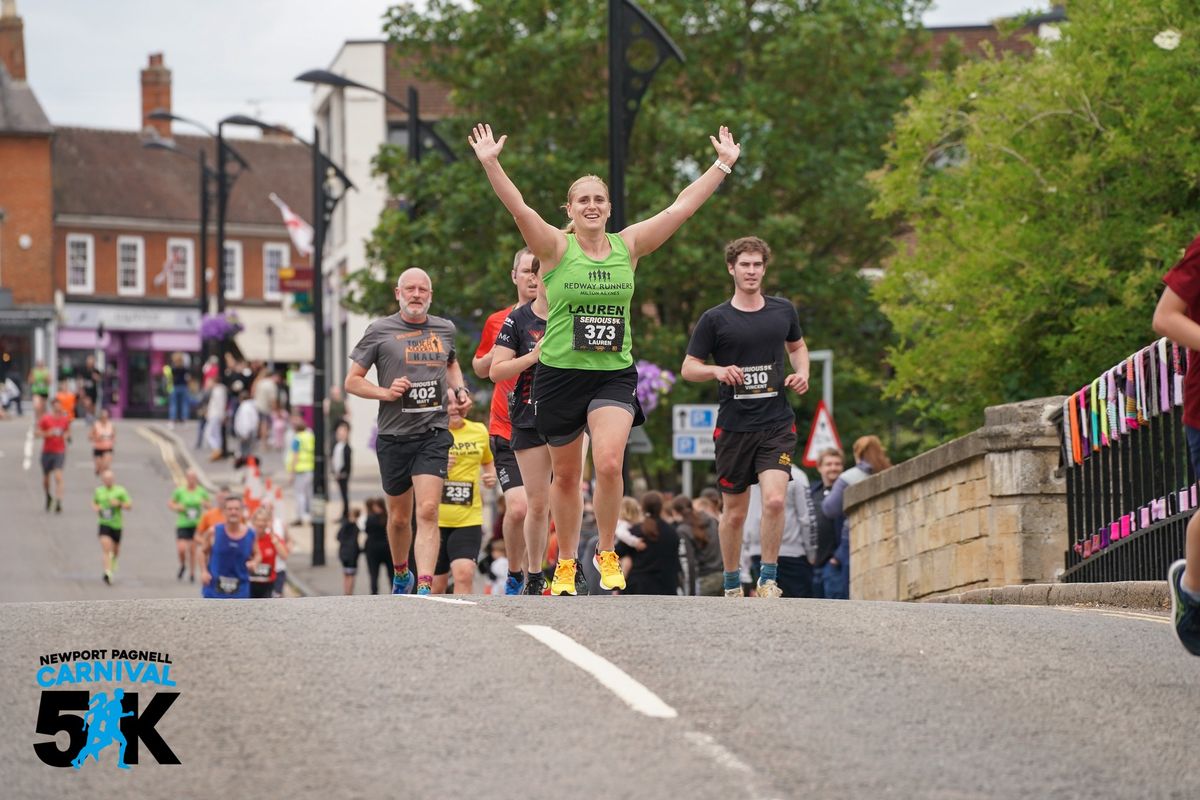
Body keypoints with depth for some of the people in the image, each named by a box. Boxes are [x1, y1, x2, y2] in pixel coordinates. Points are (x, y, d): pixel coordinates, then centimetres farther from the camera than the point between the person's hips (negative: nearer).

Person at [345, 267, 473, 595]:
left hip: (433, 433, 0)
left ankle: (425, 589, -23)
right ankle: (400, 574, 38)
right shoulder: (380, 331, 0)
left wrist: (459, 390, 11)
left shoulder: (445, 329, 9)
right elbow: (352, 381, 3)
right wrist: (385, 392, -13)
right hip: (393, 435, 0)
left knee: (427, 512, -16)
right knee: (399, 517, 12)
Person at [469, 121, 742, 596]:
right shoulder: (556, 249, -4)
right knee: (566, 475, 10)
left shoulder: (628, 247, 4)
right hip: (561, 374, -1)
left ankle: (607, 552, 0)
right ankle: (566, 564, 27)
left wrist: (722, 166, 3)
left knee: (609, 463, -20)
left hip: (615, 374, 1)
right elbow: (519, 209, -18)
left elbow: (680, 208, 4)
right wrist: (490, 165, -31)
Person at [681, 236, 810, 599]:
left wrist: (802, 373, 7)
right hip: (734, 427, -1)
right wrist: (717, 371, -18)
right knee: (734, 513, 6)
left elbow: (797, 345, 27)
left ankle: (768, 579, -6)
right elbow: (688, 368, 2)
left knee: (775, 500, -18)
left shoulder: (783, 311, 8)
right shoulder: (715, 319, -1)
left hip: (777, 423, 1)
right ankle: (732, 585, 23)